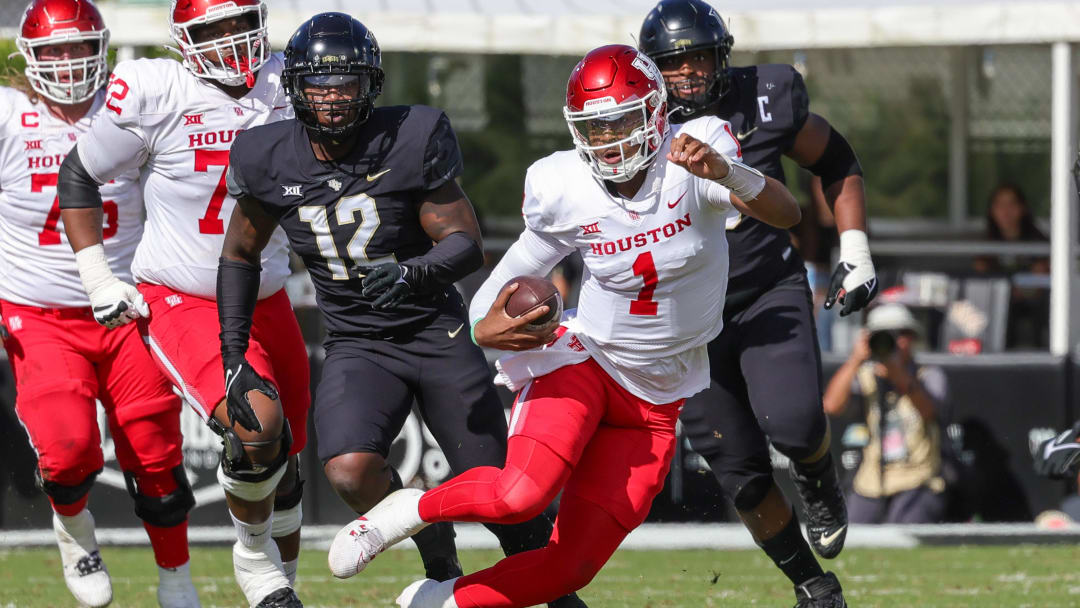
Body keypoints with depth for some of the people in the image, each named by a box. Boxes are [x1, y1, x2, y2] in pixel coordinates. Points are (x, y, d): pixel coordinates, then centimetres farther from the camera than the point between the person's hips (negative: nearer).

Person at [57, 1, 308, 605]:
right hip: (182, 304, -6)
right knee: (258, 425, -28)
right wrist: (98, 278, -2)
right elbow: (79, 176, 0)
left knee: (284, 464, 13)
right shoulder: (155, 94, -14)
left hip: (267, 303, 6)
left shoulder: (287, 85, -1)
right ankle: (255, 556, -2)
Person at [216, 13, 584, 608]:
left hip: (439, 335, -1)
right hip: (357, 349, 1)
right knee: (350, 473, -26)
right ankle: (435, 548, 4)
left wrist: (414, 272, -33)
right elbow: (240, 256, 9)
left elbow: (466, 244, -12)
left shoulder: (411, 141, -14)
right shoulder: (270, 161, -7)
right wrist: (233, 357, 4)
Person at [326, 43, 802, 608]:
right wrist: (484, 324, -17)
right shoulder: (563, 190, -10)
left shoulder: (689, 164, -16)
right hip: (584, 362, -1)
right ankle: (410, 509, -2)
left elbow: (786, 215, -28)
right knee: (522, 494, -30)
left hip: (657, 397, 1)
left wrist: (724, 173, -47)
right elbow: (521, 266, 5)